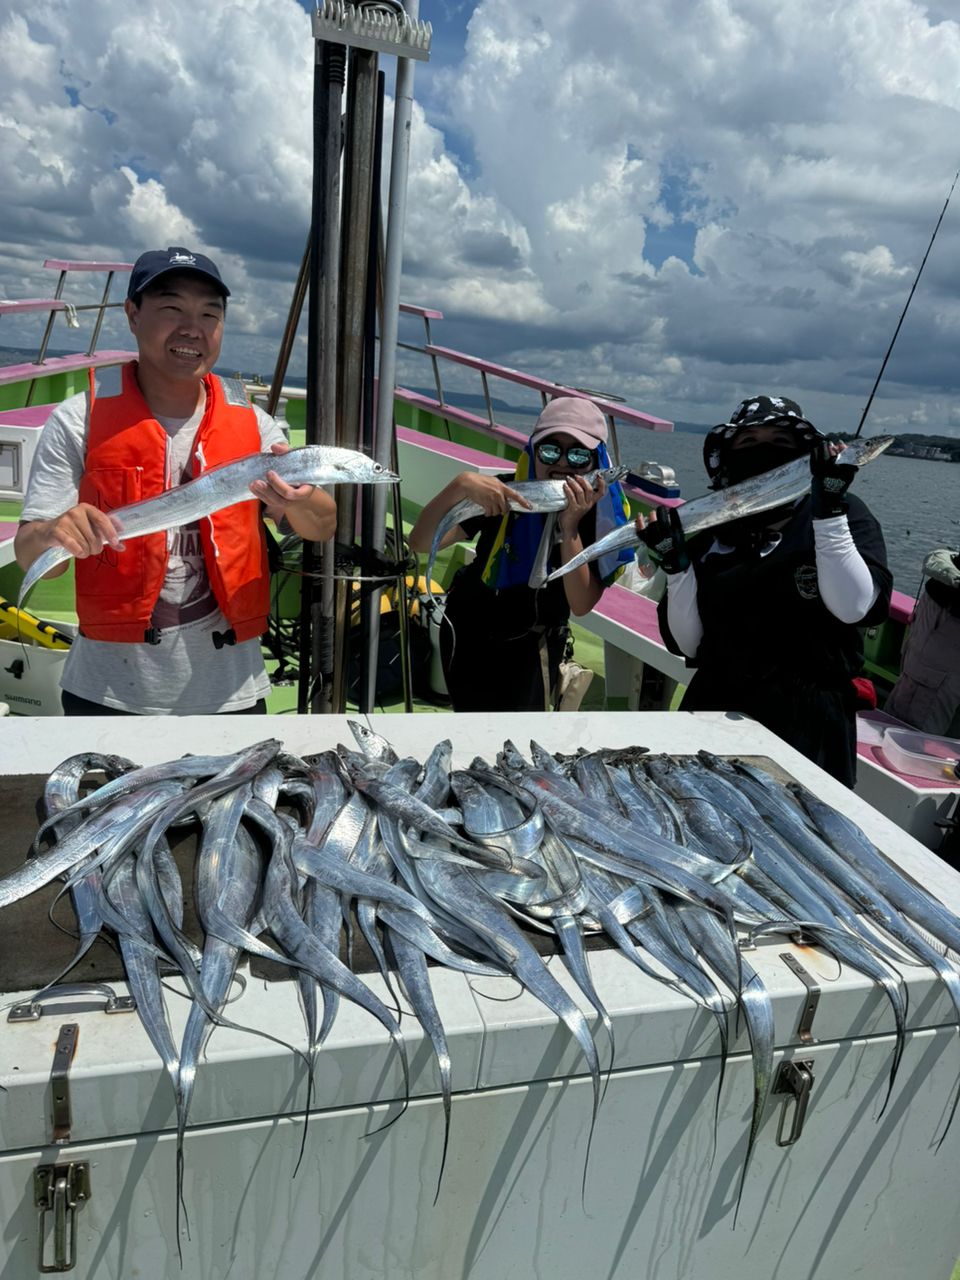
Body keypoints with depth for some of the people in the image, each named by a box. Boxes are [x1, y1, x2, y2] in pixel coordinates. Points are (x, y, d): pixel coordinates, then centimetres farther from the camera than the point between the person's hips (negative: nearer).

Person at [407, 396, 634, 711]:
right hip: (470, 631, 0)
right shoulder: (503, 494, -23)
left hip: (533, 643, 0)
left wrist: (570, 526, -38)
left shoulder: (602, 516, -19)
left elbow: (581, 605, -28)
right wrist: (460, 486, -50)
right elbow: (420, 542, -32)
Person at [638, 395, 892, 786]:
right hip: (712, 713, 3)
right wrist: (676, 566, -12)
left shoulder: (843, 513, -2)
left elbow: (855, 608, -18)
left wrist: (829, 514, -23)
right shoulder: (709, 525, 3)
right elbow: (687, 644, 0)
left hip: (805, 726, -2)